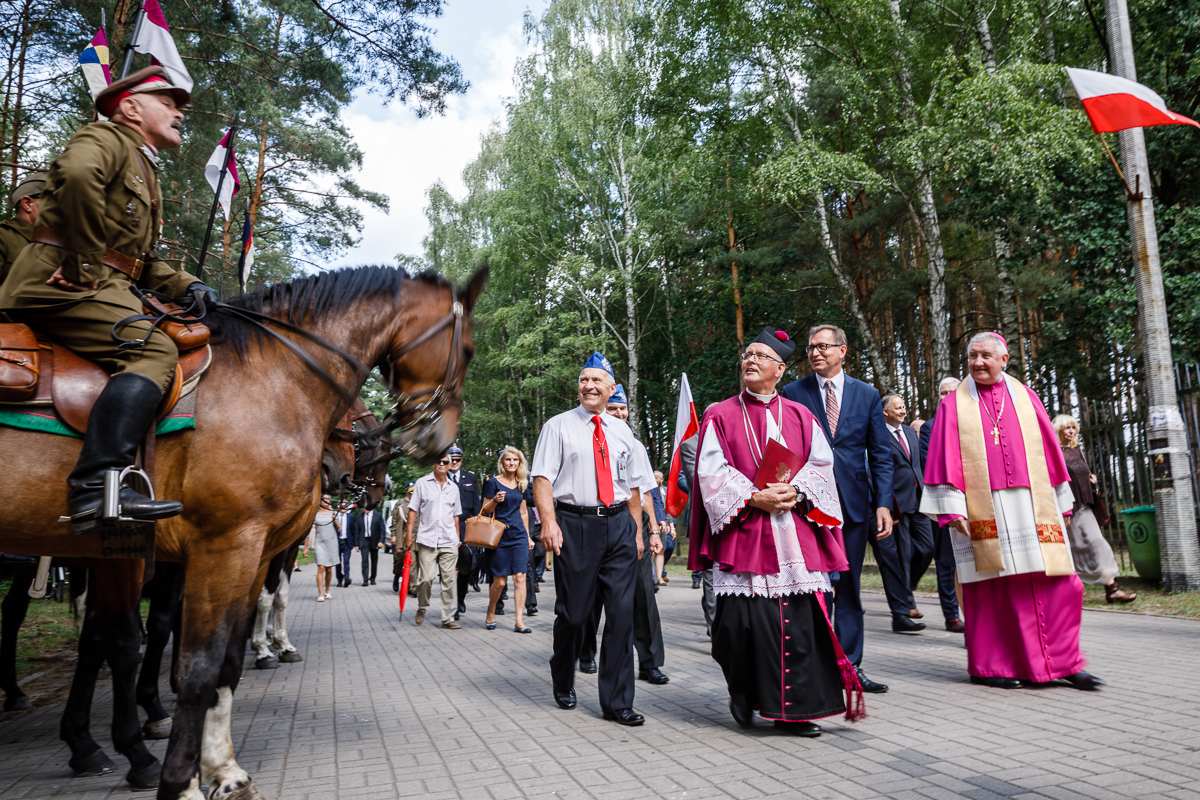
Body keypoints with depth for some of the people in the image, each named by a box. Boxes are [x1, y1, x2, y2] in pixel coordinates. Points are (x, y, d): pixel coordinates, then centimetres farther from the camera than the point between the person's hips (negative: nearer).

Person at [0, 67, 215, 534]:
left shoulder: (145, 172, 31)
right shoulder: (107, 138, 2)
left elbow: (143, 259, 30)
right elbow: (78, 173, -24)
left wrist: (185, 286, 13)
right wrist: (89, 260, -21)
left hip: (107, 286, 10)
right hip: (62, 280, -10)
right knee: (154, 351, -28)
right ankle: (97, 485, -38)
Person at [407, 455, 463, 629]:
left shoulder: (453, 487, 14)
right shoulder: (422, 483, 5)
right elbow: (413, 510, 3)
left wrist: (458, 537, 17)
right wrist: (409, 533, -4)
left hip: (449, 542, 3)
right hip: (427, 540, -3)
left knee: (449, 581, 1)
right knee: (427, 578, -8)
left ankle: (448, 618, 8)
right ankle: (422, 608, 19)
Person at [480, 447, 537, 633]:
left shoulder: (521, 484, 12)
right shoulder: (493, 482, -1)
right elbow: (485, 511, 1)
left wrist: (528, 537, 18)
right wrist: (495, 500, -20)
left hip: (519, 535, 4)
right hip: (499, 536, -3)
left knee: (520, 577, -5)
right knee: (500, 581, 0)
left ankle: (519, 621, -2)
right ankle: (491, 614, 24)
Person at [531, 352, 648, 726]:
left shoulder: (622, 431, 16)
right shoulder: (558, 426, 4)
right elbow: (542, 478, -4)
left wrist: (637, 530, 13)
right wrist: (549, 522, -17)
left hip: (619, 524, 3)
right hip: (575, 524, -3)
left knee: (622, 611, -2)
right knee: (573, 611, 4)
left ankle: (617, 702, 8)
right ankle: (563, 682, 31)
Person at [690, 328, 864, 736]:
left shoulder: (801, 417, 15)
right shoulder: (720, 416, 9)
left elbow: (821, 465, 8)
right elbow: (711, 472, 0)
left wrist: (795, 492, -11)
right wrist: (754, 497, -12)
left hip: (795, 531, 2)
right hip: (743, 531, -2)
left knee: (799, 621, -2)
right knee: (743, 620, -5)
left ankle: (792, 709, 10)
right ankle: (740, 689, 22)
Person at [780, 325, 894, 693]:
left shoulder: (868, 395, 9)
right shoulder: (793, 393, 4)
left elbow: (881, 455, 7)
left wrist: (883, 504, -2)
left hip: (854, 502, 2)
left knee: (849, 586, 9)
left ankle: (850, 665, 18)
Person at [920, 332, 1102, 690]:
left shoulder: (1025, 398, 13)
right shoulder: (953, 405, 6)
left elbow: (1049, 450, 15)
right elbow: (945, 460, 0)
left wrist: (1060, 505, 11)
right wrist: (952, 509, -9)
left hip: (1032, 507, 3)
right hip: (982, 511, -3)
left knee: (1058, 584, -1)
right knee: (991, 587, 1)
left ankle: (1064, 662, 12)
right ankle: (990, 667, 11)